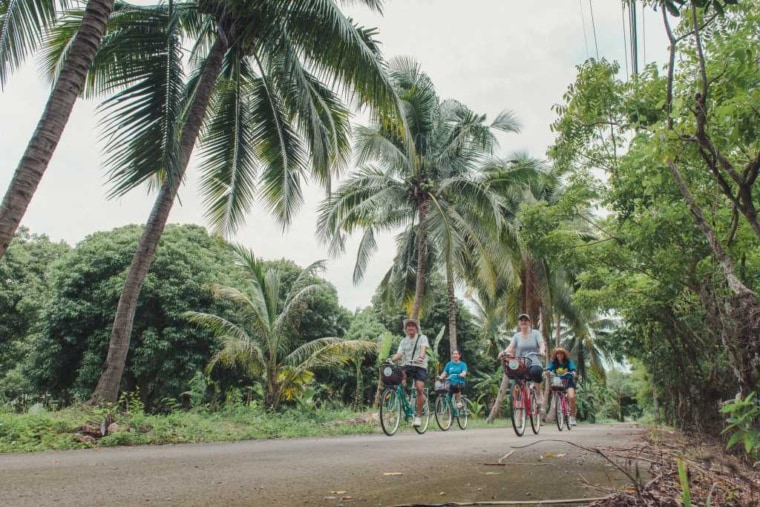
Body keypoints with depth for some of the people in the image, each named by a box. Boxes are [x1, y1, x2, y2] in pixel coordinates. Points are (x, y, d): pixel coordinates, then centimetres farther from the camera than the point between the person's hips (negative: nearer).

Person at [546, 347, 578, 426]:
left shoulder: (568, 361, -7)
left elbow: (574, 370, -19)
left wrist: (573, 373, -42)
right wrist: (547, 372, -42)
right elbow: (548, 369, -18)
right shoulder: (553, 362, -4)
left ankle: (572, 417, -9)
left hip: (568, 381, -2)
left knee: (571, 397, -22)